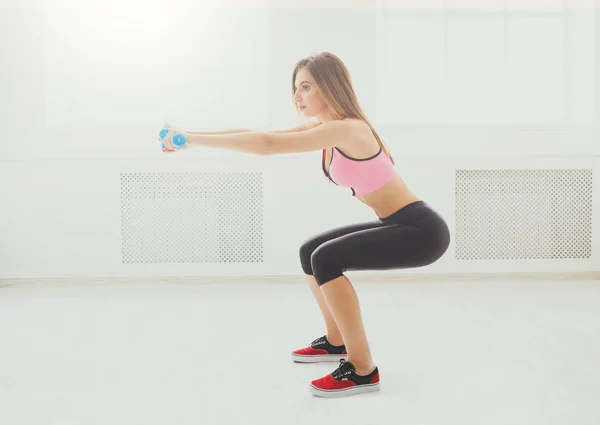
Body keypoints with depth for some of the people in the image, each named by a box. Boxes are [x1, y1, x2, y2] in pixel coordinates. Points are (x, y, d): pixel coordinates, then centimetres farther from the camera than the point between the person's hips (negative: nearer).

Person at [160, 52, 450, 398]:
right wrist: (192, 135, -5)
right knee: (310, 252, 16)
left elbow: (268, 144, -29)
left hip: (422, 229, -10)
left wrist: (194, 140, -25)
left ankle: (362, 369, -14)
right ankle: (336, 342, 30)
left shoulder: (347, 129, -23)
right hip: (398, 225, 10)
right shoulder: (325, 127, 5)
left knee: (326, 258, -24)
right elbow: (263, 134, 2)